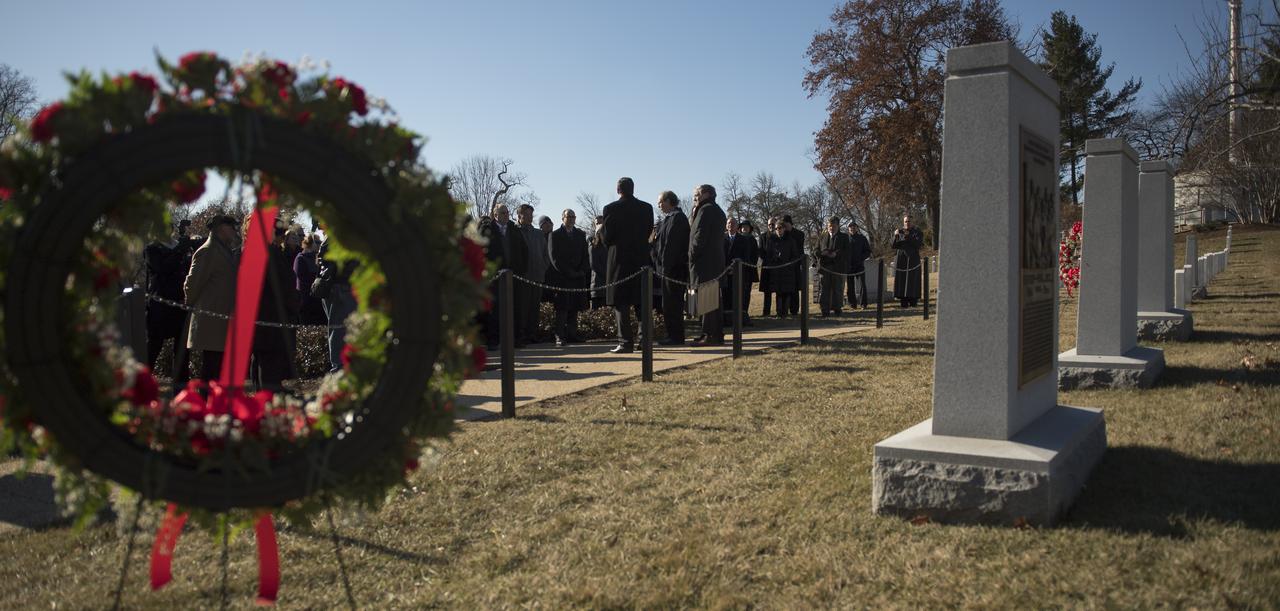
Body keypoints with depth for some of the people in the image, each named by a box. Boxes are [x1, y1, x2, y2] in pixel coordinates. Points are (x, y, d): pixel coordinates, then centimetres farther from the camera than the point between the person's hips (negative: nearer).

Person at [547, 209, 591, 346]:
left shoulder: (581, 235, 16)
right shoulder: (555, 235, 2)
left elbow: (585, 255, 14)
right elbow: (554, 257, -4)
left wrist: (582, 271, -2)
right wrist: (568, 272, -11)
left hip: (578, 276, 4)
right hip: (561, 277, -4)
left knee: (575, 307, 4)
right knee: (562, 308, -7)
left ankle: (572, 334, 8)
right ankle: (560, 336, -9)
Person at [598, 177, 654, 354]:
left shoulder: (611, 209, -8)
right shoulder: (647, 208, 3)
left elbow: (606, 239, -7)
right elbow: (648, 233, 9)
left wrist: (600, 229, 12)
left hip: (620, 260, -4)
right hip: (642, 259, 4)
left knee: (621, 303, 0)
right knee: (642, 303, 13)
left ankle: (626, 342, -5)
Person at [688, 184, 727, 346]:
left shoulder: (706, 210, -10)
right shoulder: (718, 211, 21)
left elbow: (700, 236, -17)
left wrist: (692, 255, -9)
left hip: (704, 261, -10)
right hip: (717, 261, 10)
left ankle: (709, 335, -10)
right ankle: (717, 335, 16)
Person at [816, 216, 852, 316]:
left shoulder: (844, 237, 9)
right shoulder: (822, 237, 15)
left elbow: (846, 252, 0)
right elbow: (817, 251, 10)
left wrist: (836, 254, -15)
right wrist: (824, 253, -10)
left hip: (838, 267, -1)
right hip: (824, 266, 1)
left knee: (837, 289, 3)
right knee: (824, 289, -1)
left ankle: (836, 309, 10)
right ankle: (824, 310, 1)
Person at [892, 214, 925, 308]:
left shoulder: (917, 232, 3)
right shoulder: (899, 231, 9)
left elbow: (918, 244, -13)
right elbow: (894, 246, 0)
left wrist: (909, 236, -25)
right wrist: (896, 236, -18)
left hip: (913, 259, -2)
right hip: (901, 259, 2)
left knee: (913, 280, -6)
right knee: (901, 280, -3)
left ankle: (913, 301, -2)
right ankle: (904, 302, 1)